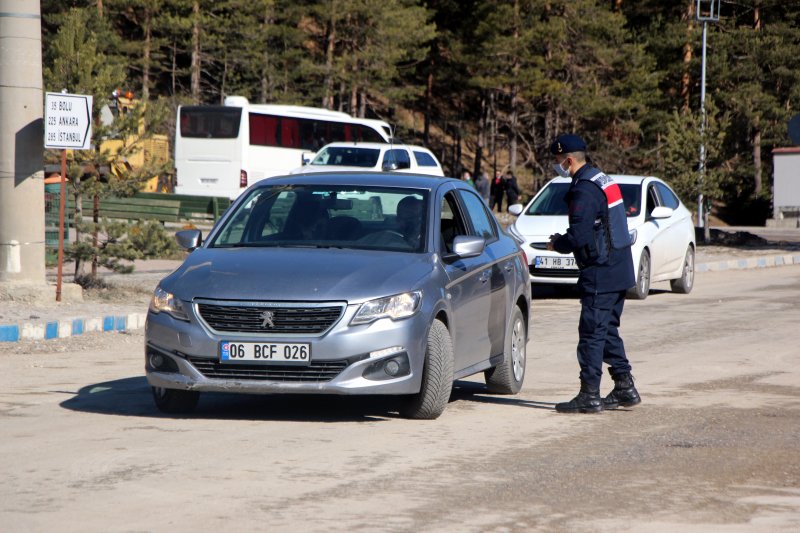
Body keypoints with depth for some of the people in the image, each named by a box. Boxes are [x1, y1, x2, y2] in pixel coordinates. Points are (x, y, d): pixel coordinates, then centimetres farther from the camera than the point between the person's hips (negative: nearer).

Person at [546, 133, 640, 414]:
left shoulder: (584, 190, -17)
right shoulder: (603, 181, 15)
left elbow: (579, 237, -23)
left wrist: (557, 244, -3)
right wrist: (564, 240, 16)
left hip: (600, 274, -10)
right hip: (620, 270, 10)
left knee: (592, 332, -5)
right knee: (607, 330, 16)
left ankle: (589, 396, -3)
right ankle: (625, 388, 18)